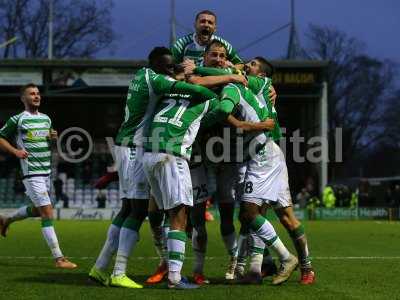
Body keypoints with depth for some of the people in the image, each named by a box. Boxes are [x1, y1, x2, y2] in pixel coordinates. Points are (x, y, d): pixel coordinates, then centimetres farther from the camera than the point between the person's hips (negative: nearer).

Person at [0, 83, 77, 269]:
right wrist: (15, 151, -13)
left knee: (37, 209, 19)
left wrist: (53, 138, 4)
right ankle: (58, 258, -12)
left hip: (46, 171, 8)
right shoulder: (17, 120, -5)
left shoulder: (46, 119, 14)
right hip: (31, 173, -8)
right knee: (47, 212, -12)